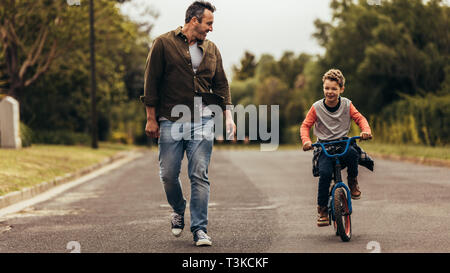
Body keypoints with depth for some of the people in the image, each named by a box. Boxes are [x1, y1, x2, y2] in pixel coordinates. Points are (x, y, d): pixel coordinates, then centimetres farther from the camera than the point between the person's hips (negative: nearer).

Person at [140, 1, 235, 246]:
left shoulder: (211, 49, 14)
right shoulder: (164, 44, 0)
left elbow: (221, 84, 18)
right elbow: (151, 82, 0)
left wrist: (227, 115, 5)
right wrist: (151, 118, -3)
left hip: (202, 120, 2)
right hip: (170, 121, -2)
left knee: (200, 176, -4)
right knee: (168, 175, 1)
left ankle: (200, 228, -1)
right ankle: (178, 211, 29)